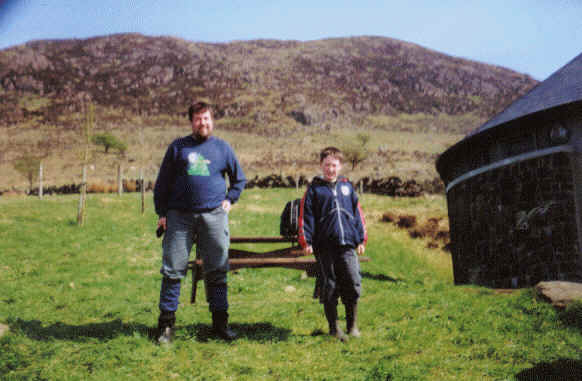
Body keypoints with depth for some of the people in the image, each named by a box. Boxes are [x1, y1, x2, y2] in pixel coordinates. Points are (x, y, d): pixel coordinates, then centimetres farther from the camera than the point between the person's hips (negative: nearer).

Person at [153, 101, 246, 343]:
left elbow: (239, 179, 23)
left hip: (214, 216, 1)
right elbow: (162, 182, 10)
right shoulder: (178, 147, 9)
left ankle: (220, 321, 14)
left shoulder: (223, 148, 11)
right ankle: (166, 322, 9)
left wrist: (229, 200, 10)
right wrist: (162, 213, 4)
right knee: (172, 270, -1)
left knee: (217, 271, 4)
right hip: (179, 217, 0)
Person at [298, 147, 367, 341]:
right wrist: (306, 241, -5)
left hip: (348, 245, 2)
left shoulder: (347, 186, 14)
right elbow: (306, 216, 2)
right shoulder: (314, 189, 6)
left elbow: (357, 213, 17)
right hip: (325, 247, -2)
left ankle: (353, 325, 13)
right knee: (329, 288, 3)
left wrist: (361, 239, 14)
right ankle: (334, 328, 16)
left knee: (353, 284, -5)